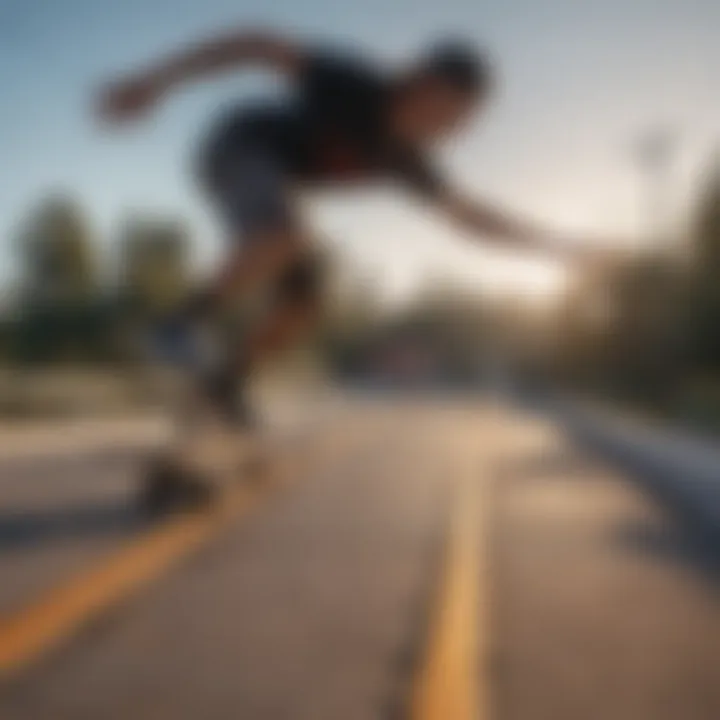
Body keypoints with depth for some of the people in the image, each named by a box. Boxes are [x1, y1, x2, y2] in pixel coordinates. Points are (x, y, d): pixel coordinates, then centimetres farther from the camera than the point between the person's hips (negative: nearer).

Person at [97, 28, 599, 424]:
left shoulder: (403, 156, -3)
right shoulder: (354, 83, -25)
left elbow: (467, 213, 7)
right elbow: (256, 46, -27)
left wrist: (548, 242, 4)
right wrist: (157, 81, -34)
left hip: (273, 179, 8)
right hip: (240, 147, -8)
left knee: (303, 309, 2)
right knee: (287, 243, -36)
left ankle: (226, 381, 21)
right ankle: (185, 326, -20)